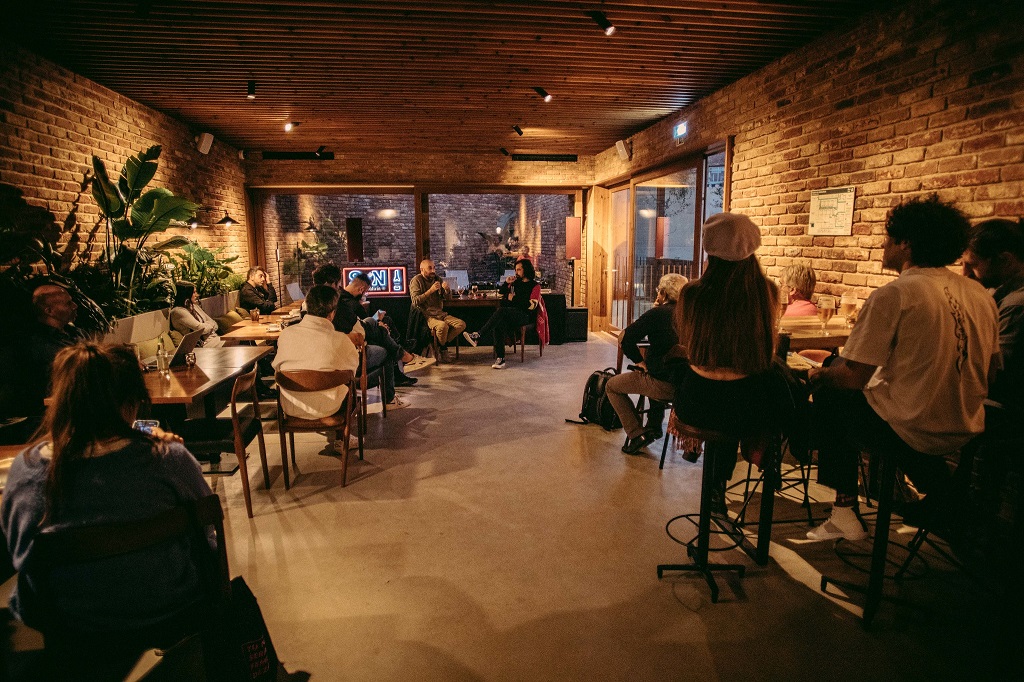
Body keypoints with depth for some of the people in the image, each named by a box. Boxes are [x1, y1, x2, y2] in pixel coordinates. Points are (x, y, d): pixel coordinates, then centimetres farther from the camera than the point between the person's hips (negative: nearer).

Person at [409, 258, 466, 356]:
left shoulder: (437, 279, 14)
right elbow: (415, 301, -15)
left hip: (440, 313, 6)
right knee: (443, 326, -35)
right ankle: (442, 349, -7)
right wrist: (431, 290, -20)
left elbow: (448, 298, 15)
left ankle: (442, 344, -3)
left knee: (461, 324, -14)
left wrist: (447, 290, -9)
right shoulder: (417, 280, -3)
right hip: (427, 315, -6)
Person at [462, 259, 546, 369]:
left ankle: (477, 336, -43)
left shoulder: (534, 286, 5)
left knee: (501, 310, -34)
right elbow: (500, 295, 27)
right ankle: (500, 359, -36)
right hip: (510, 313, 5)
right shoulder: (516, 282, 23)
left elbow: (531, 305, -8)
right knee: (499, 322, -31)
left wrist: (513, 299, -5)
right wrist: (506, 283, 11)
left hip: (524, 315, -5)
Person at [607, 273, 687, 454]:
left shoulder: (658, 313, -13)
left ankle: (637, 434, 7)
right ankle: (654, 426, 45)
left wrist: (639, 361, -5)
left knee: (612, 386, 13)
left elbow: (626, 338, -16)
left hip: (664, 384, -7)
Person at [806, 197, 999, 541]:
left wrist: (822, 375, 3)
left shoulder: (892, 295, -18)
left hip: (907, 432, -8)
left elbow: (854, 377, -18)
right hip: (967, 430, 8)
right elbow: (990, 370, 15)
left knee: (830, 397, 15)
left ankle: (845, 511, 19)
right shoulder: (981, 294, 4)